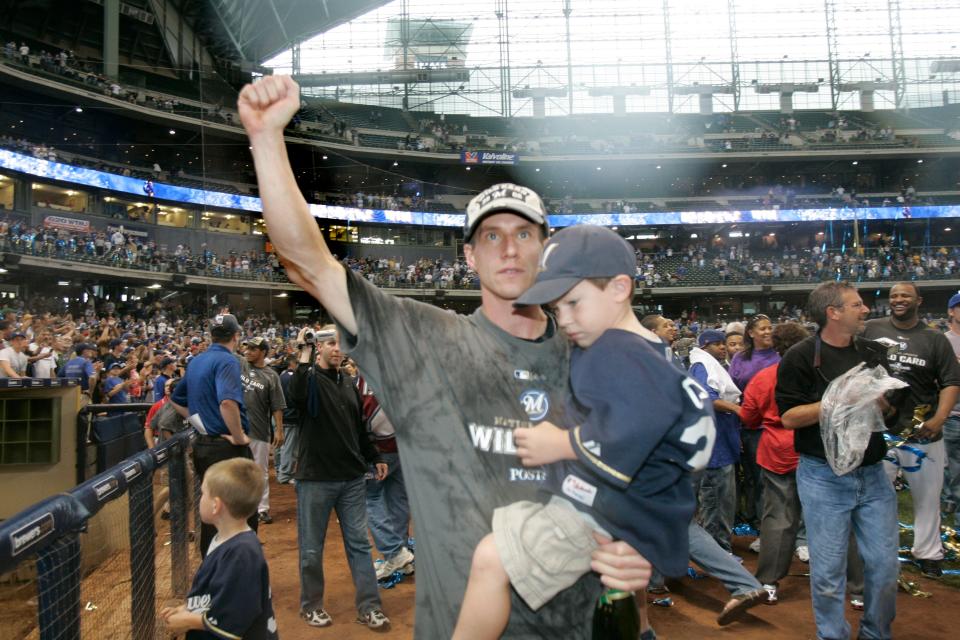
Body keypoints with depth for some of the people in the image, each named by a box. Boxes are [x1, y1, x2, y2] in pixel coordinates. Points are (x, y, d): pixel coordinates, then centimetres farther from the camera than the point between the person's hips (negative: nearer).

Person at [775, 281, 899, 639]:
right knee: (828, 570, 4)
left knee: (885, 565, 11)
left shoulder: (870, 355, 10)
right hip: (824, 478, -5)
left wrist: (883, 404, -8)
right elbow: (789, 417, -13)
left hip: (873, 475, 5)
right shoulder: (801, 357, -8)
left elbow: (892, 415, 16)